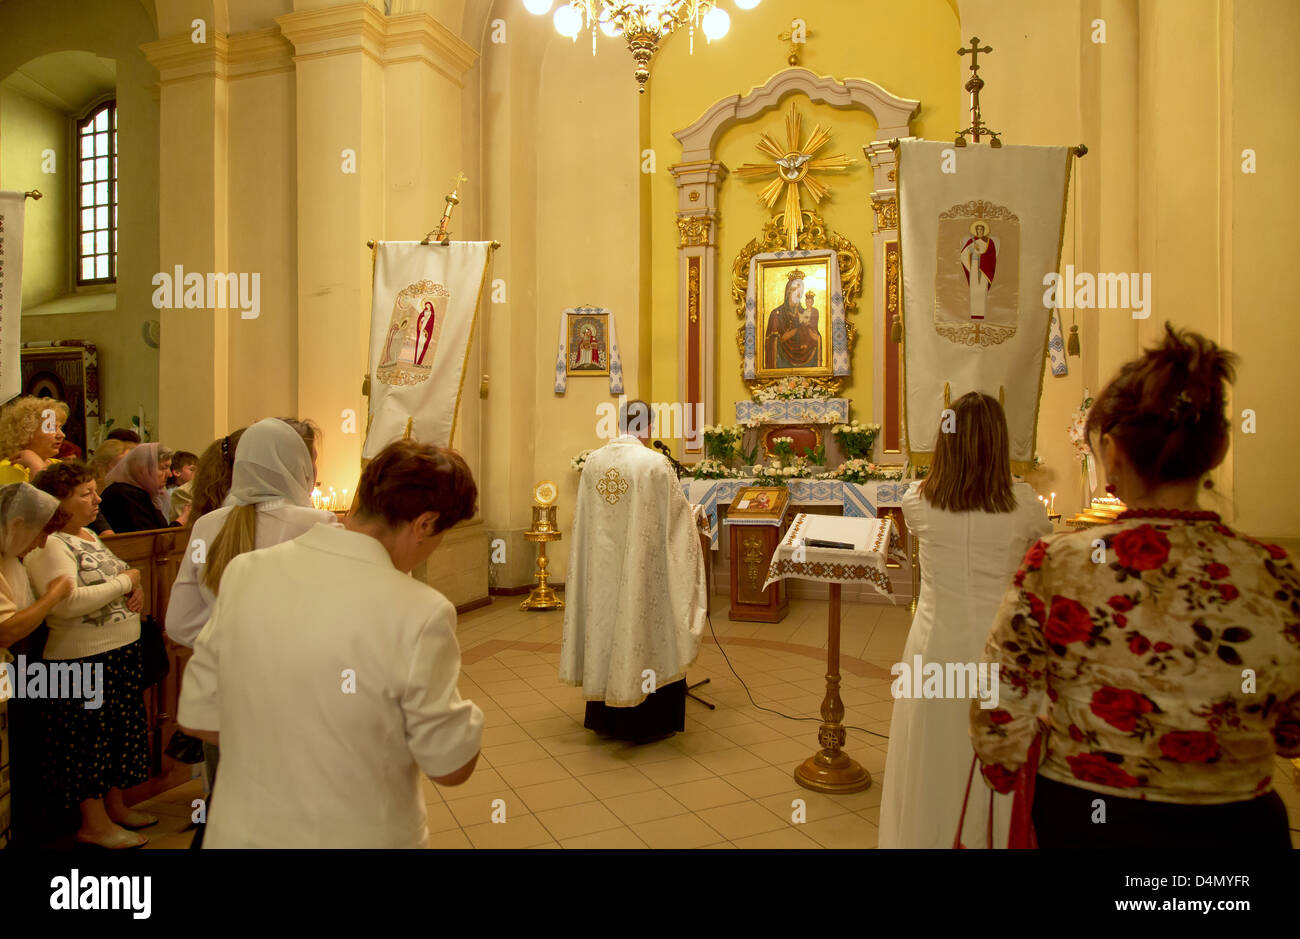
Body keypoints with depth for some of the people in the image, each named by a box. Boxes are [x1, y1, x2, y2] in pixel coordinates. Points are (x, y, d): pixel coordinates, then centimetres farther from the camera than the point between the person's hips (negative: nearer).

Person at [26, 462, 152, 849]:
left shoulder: (89, 535, 11)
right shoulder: (47, 545, -16)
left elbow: (121, 579, 22)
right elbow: (69, 603, -27)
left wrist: (135, 589, 0)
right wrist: (124, 581, -18)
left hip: (122, 652, 9)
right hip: (84, 660, -9)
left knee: (119, 732, 17)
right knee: (90, 739, 4)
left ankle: (116, 806, 32)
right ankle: (94, 825, 17)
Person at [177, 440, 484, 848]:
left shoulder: (243, 571, -10)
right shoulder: (419, 614, -26)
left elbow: (197, 719, 0)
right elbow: (452, 767, -15)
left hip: (239, 830, 4)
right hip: (356, 835, -4)